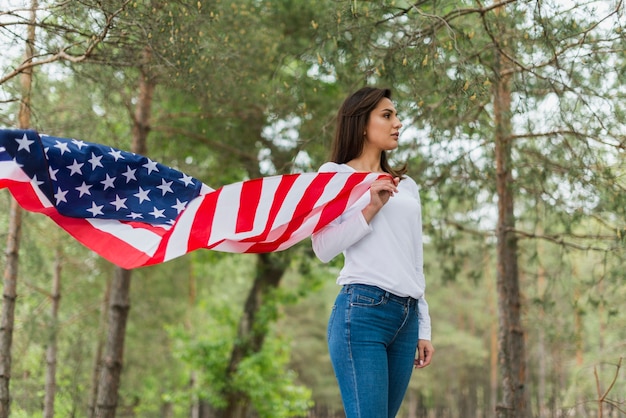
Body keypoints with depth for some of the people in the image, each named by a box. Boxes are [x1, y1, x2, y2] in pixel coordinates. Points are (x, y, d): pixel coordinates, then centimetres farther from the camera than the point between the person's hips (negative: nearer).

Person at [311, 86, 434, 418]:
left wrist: (423, 328, 17)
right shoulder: (335, 175, 6)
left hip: (407, 316, 6)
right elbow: (323, 248, -4)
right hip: (362, 311, -6)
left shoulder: (407, 187, 22)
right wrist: (371, 209, -12)